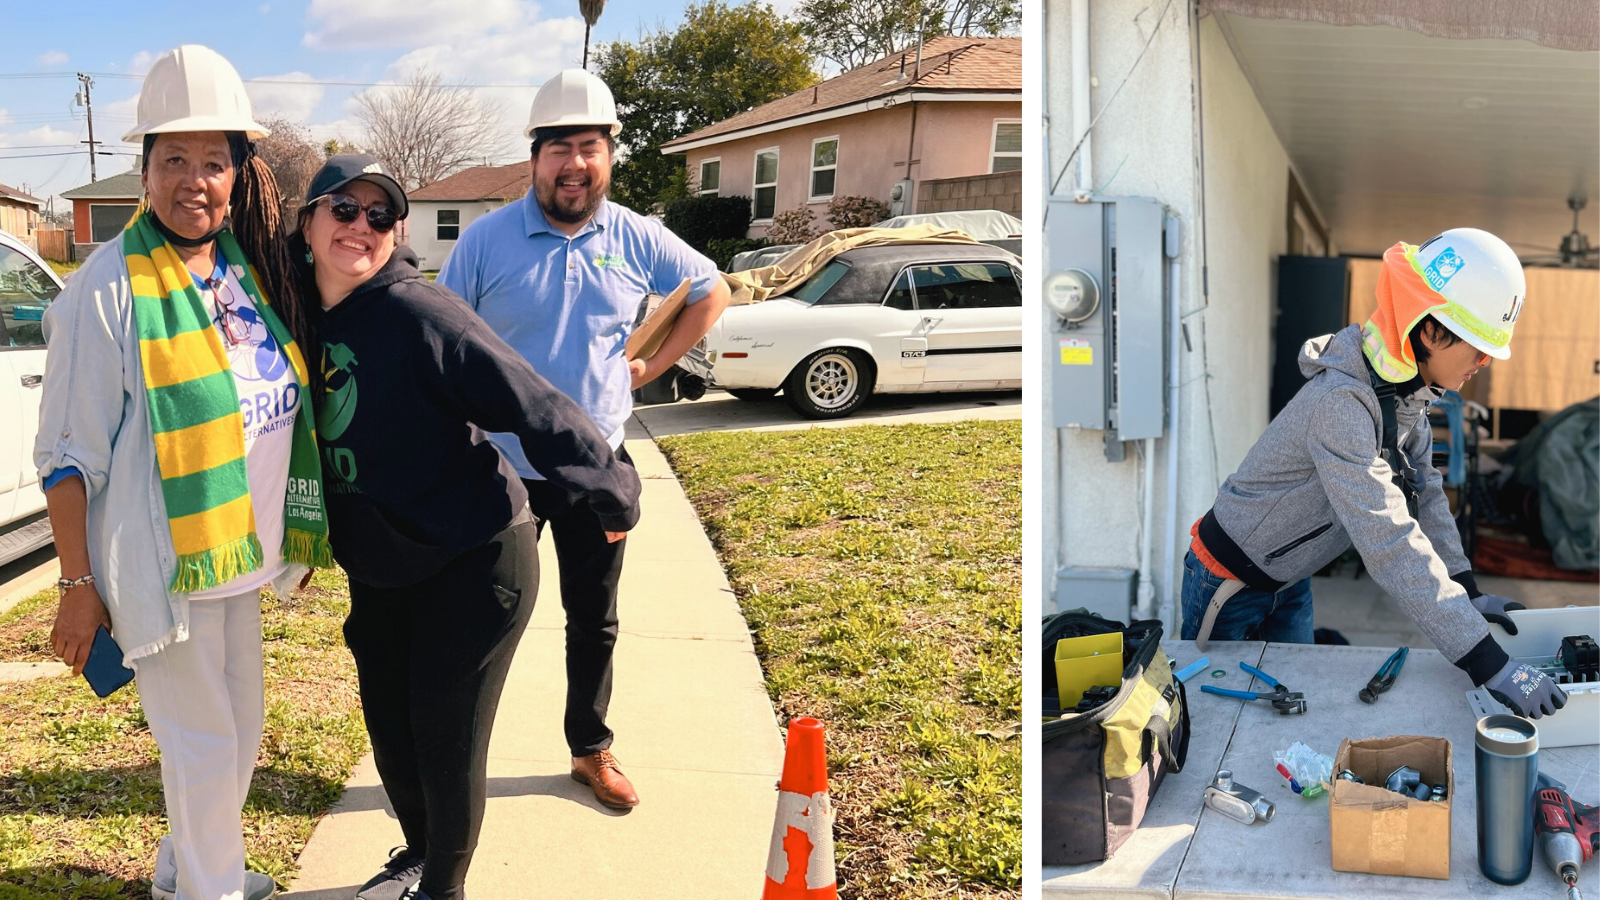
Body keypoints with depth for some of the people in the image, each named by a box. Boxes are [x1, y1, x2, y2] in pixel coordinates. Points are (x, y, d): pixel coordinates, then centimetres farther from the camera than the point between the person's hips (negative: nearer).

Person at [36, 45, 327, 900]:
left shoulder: (250, 269, 5)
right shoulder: (111, 287, -15)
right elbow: (66, 452, -14)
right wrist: (78, 586, -14)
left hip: (238, 550, 7)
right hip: (160, 562, -7)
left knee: (238, 730, 20)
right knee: (204, 742, 4)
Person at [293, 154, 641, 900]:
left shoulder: (419, 313, -23)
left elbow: (529, 403, -24)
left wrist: (610, 491, -19)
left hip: (472, 563, -7)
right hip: (377, 572, 7)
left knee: (447, 736, 2)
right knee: (388, 726, 18)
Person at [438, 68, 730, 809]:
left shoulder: (636, 239, -2)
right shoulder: (486, 239, -9)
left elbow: (711, 293, 13)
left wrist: (653, 365, 4)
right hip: (505, 468, -2)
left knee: (594, 621, 15)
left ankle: (591, 750, 33)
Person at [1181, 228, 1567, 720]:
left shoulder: (1407, 390, -5)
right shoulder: (1342, 404, -35)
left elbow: (1423, 492, 5)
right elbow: (1390, 544, -39)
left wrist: (1467, 591, -3)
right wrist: (1490, 664, -39)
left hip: (1289, 582, 8)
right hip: (1229, 584, -8)